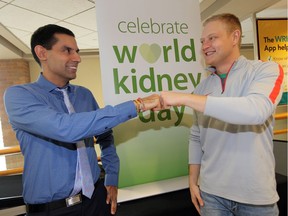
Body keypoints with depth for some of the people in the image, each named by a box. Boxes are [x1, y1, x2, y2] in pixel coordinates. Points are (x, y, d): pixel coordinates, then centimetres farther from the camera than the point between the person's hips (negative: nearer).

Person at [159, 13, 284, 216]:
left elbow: (257, 111, -28)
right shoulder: (202, 87, 4)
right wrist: (193, 181, 5)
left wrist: (185, 98, -28)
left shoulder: (266, 70, -7)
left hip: (255, 194, -2)